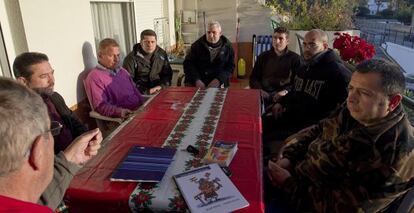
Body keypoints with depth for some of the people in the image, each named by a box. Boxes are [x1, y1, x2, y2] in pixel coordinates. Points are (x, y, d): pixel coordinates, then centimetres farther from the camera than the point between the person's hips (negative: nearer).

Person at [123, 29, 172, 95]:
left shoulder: (162, 54, 8)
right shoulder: (131, 58, -8)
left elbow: (167, 74, 14)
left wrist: (161, 86, -6)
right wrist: (147, 91, -19)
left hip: (160, 91, 4)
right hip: (142, 94, -4)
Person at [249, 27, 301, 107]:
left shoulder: (295, 58, 9)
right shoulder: (264, 56, 16)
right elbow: (254, 78, 15)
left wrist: (286, 91, -15)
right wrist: (259, 90, -5)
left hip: (283, 97, -2)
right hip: (264, 95, 2)